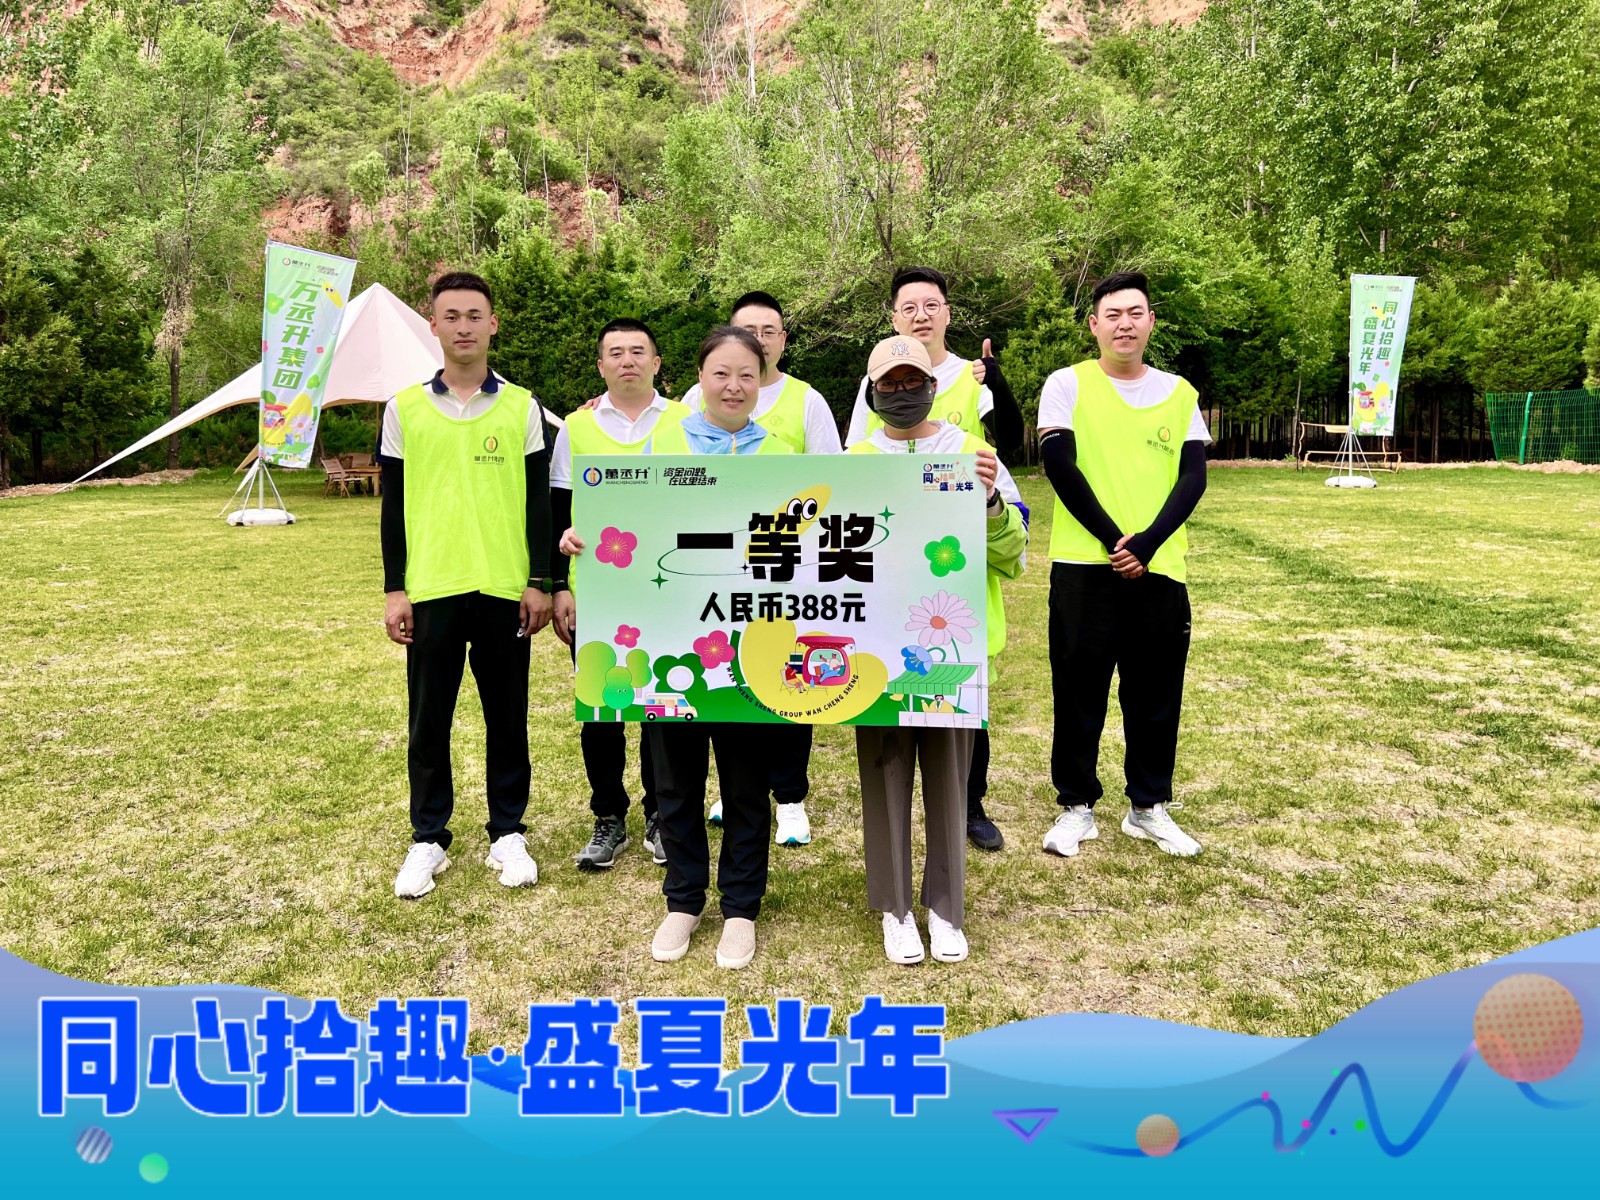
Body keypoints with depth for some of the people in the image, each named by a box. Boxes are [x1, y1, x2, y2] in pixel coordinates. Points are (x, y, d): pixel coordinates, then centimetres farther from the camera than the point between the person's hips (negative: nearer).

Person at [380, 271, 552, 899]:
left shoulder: (523, 407, 5)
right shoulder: (404, 408, 6)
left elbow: (539, 501, 5)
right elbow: (392, 505, 7)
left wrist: (540, 581, -2)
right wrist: (394, 589, 1)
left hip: (505, 587, 0)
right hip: (431, 588, 1)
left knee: (507, 716, 8)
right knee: (428, 720, 7)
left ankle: (508, 834, 22)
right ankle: (428, 840, 21)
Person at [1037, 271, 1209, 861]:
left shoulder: (1179, 393, 10)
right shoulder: (1067, 384, 2)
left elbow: (1193, 477, 2)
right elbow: (1059, 466, -8)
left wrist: (1148, 543, -13)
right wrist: (1113, 538, -13)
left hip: (1159, 568, 3)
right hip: (1085, 566, -2)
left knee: (1157, 693, 9)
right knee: (1079, 690, 4)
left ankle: (1149, 806, 24)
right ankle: (1076, 806, 18)